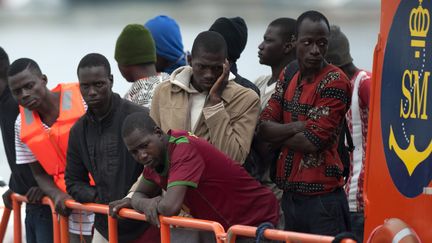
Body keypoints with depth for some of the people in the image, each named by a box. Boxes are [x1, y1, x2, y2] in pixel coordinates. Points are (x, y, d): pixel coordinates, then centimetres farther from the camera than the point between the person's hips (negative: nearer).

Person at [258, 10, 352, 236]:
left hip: (322, 198, -7)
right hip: (289, 194, 7)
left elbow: (312, 141, -16)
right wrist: (297, 127, -14)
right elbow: (263, 128, 2)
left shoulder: (335, 81, -11)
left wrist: (277, 133, -2)